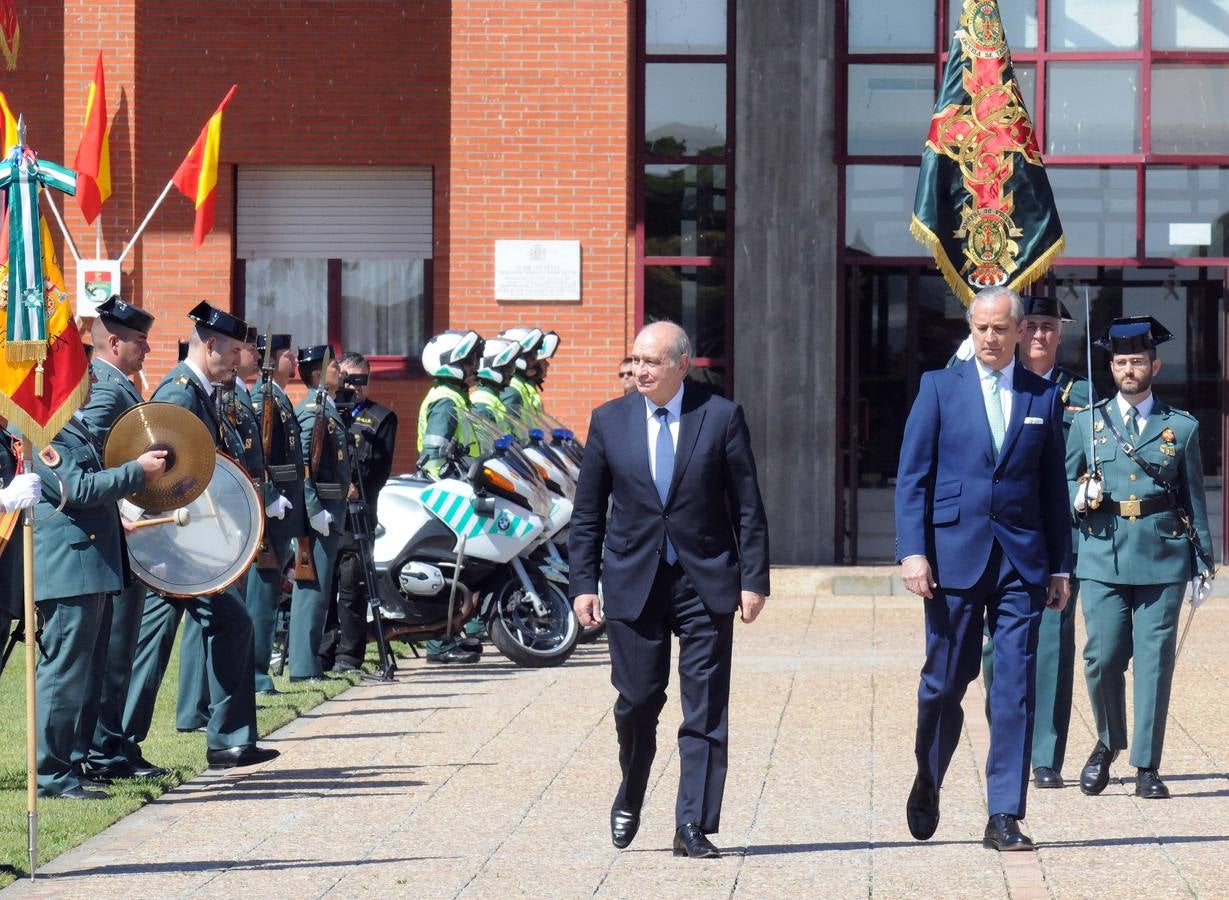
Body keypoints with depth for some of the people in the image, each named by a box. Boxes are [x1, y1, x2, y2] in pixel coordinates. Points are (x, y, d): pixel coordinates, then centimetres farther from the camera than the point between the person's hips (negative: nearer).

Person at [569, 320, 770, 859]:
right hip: (633, 583, 1)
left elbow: (748, 507, 1)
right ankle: (629, 798, 30)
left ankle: (693, 828, 1)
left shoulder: (721, 417, -1)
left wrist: (753, 579, -5)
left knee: (705, 710, -3)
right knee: (636, 700, 4)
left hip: (706, 582, -1)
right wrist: (583, 583, 1)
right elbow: (587, 512, 8)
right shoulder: (609, 421, 4)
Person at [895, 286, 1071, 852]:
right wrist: (912, 550, -10)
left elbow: (1054, 487, 12)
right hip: (954, 556, -1)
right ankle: (928, 783, 31)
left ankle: (1004, 817, -1)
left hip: (1022, 561, 1)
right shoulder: (939, 387, 4)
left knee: (1015, 689, -3)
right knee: (944, 683, 6)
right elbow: (912, 476, 0)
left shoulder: (1043, 397, 9)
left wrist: (1060, 566, 9)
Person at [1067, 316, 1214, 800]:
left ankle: (1147, 766, 6)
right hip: (1102, 558, 0)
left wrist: (1204, 562, 10)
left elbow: (1194, 498, 12)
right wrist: (1080, 497, -8)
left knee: (1155, 661, -2)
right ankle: (1108, 743, 21)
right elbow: (1064, 481, 15)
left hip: (1163, 559, 0)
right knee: (1102, 658, -4)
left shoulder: (1182, 427, 9)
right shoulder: (1088, 421, 11)